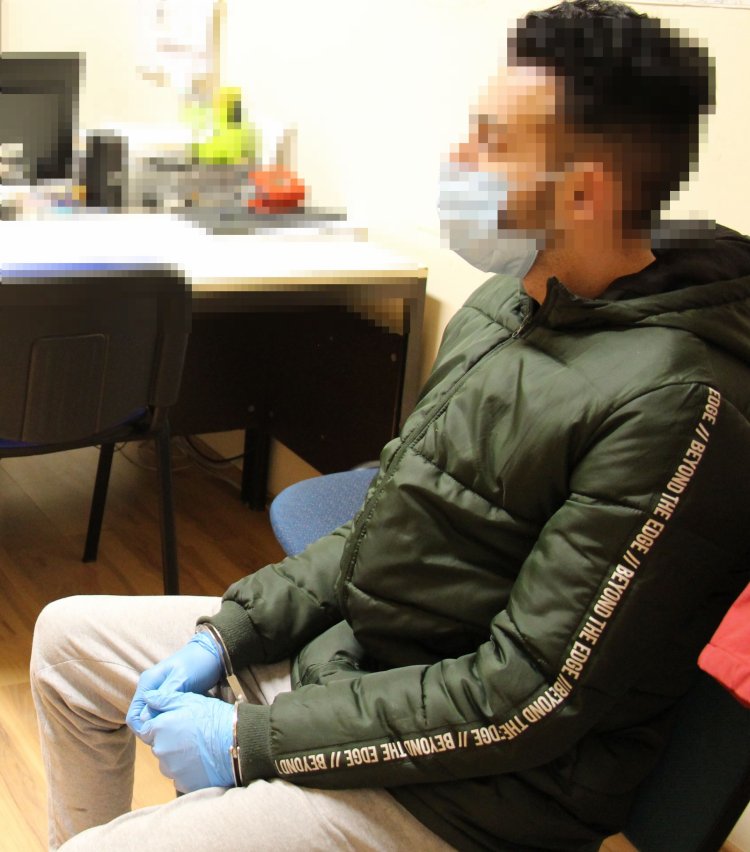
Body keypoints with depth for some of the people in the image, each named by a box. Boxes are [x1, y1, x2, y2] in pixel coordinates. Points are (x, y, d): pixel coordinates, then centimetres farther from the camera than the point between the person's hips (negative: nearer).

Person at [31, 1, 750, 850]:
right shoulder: (508, 300, 3)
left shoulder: (675, 404, -27)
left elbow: (531, 699, -26)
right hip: (350, 647, 9)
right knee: (68, 636, 17)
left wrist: (252, 740, -20)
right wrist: (226, 631, 2)